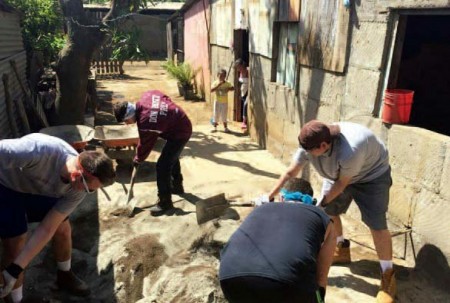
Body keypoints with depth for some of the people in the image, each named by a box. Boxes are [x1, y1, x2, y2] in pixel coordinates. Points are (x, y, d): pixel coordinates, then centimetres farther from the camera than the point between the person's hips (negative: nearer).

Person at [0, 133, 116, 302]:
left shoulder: (78, 190, -24)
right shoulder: (39, 150, -44)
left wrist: (15, 270, -24)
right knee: (15, 245, -7)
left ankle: (65, 276, 34)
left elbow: (47, 229, -20)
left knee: (63, 230, 5)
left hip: (40, 190, 4)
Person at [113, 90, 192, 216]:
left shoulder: (145, 122, -29)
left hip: (179, 133, -10)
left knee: (162, 166, -10)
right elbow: (163, 96, 10)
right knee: (172, 158, 27)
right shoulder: (146, 96, -8)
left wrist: (137, 160, 3)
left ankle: (165, 202, 1)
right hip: (182, 124, 10)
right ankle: (177, 186, 46)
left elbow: (145, 145, -14)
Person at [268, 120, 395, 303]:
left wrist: (321, 203, -19)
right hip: (338, 174, 7)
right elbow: (290, 173, -15)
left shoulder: (350, 150, -44)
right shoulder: (309, 144, -24)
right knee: (328, 211, 8)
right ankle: (341, 250, 31)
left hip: (371, 174, -6)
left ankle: (388, 276, 2)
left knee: (376, 224, -13)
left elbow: (342, 183, -28)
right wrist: (270, 196, -13)